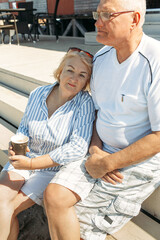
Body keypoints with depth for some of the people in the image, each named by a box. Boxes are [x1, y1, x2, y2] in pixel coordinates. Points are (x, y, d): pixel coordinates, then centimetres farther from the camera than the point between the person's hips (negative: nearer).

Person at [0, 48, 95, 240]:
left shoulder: (85, 103, -19)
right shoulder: (37, 94, -4)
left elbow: (78, 148, -28)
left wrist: (31, 163, -27)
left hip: (54, 169, -4)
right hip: (26, 160, 5)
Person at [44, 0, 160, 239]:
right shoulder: (101, 58, 3)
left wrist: (105, 164, -17)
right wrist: (95, 150, -4)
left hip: (140, 164, -6)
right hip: (102, 152, 6)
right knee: (54, 195, -9)